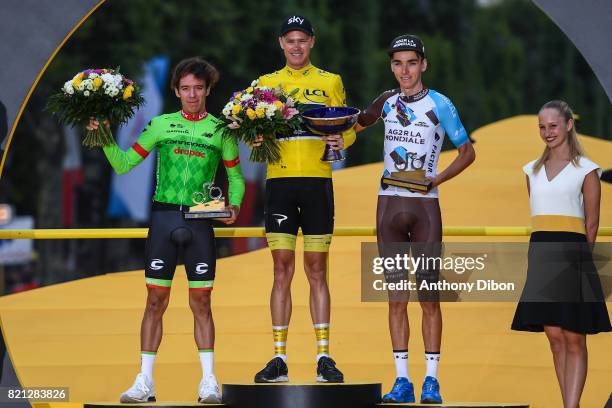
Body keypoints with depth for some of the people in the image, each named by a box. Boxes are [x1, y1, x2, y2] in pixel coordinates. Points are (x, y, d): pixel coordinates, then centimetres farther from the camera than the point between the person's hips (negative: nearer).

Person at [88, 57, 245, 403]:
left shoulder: (220, 130, 8)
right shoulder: (161, 126, 9)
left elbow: (236, 177, 14)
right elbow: (123, 164, 11)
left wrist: (234, 206, -4)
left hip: (200, 221, 0)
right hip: (164, 216, 0)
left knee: (201, 302, 0)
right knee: (156, 300, -1)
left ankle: (209, 381, 3)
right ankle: (145, 381, 1)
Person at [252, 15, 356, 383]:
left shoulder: (330, 82, 10)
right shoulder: (266, 83, 13)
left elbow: (349, 128, 8)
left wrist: (342, 141, -15)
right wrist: (256, 141, -10)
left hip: (317, 180, -1)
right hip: (279, 180, 1)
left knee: (317, 270, 1)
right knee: (282, 269, 0)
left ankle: (324, 358, 2)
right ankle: (279, 359, 1)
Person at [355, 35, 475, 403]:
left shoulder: (440, 104, -3)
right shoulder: (387, 102, 9)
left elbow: (467, 152, 3)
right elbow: (357, 124, 29)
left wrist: (436, 179, -10)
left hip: (424, 205, -4)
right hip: (389, 204, 4)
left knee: (429, 297, -4)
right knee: (396, 297, 2)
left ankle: (431, 381, 0)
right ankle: (402, 380, 4)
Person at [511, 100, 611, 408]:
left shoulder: (585, 170, 1)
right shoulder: (533, 170, 15)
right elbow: (536, 217, 16)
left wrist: (579, 256, -2)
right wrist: (542, 253, 8)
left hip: (571, 255, -5)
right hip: (540, 255, 5)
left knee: (574, 339, -5)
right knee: (554, 337, 4)